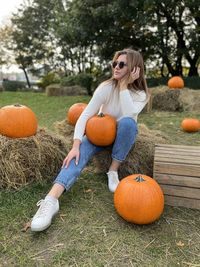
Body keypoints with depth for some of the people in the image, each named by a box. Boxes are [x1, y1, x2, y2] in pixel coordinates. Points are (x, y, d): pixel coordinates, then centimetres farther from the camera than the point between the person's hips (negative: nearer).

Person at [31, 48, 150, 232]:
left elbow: (128, 115, -35)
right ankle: (51, 200, -42)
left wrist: (124, 85, -33)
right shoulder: (107, 87, -17)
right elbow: (85, 115, -24)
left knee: (127, 122, -35)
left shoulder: (141, 93, -14)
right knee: (80, 153, -29)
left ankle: (113, 172, -22)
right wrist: (76, 145, -35)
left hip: (125, 135, 1)